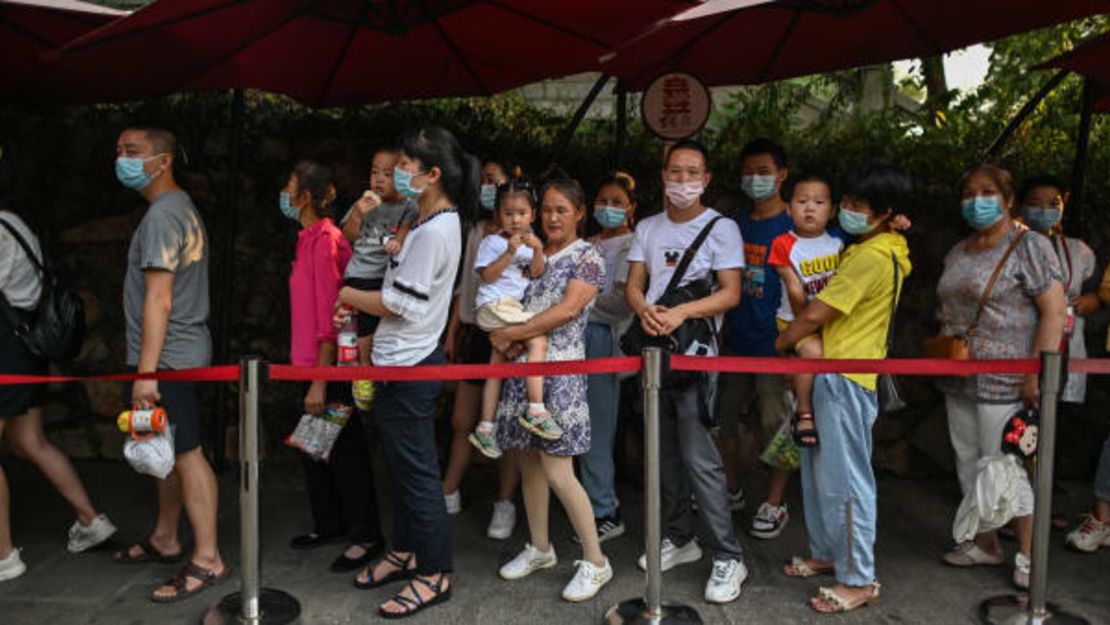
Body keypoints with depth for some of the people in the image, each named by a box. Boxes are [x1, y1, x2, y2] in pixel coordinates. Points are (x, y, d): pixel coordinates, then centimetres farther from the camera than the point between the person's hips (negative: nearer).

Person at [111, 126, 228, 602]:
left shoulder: (162, 215, -15)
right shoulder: (182, 207, 15)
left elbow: (158, 300, -21)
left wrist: (145, 371, -22)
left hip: (168, 356, -10)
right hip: (184, 351, 10)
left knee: (184, 453, -5)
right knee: (169, 451, 18)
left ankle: (207, 560, 3)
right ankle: (164, 539, 31)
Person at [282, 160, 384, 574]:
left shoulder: (325, 242, -17)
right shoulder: (311, 240, 11)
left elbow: (330, 317, -21)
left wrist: (320, 382, -21)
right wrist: (311, 374, 19)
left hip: (329, 367, -10)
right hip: (312, 363, 10)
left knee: (344, 450, 1)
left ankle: (366, 536, 14)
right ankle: (330, 524, 34)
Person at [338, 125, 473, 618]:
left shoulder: (434, 231, -20)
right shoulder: (437, 221, 11)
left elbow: (399, 304, -20)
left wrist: (346, 296, -4)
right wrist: (358, 309, 4)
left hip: (408, 367, -10)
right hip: (401, 361, 10)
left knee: (416, 468, 1)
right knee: (402, 462, 19)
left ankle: (435, 574, 14)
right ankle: (406, 552, 35)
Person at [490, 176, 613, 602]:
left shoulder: (588, 257, -3)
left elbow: (567, 310, -15)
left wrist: (510, 333, -13)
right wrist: (507, 337, -8)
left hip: (560, 369, -6)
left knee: (557, 472, -9)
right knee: (529, 461, 12)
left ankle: (596, 562, 5)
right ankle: (540, 549, 28)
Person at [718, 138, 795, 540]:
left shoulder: (794, 225, -6)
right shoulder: (735, 225, 10)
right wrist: (721, 328, 12)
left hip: (775, 343, -5)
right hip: (736, 341, 6)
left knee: (777, 424, 3)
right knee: (724, 416, 12)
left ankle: (775, 503, 18)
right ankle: (731, 491, 30)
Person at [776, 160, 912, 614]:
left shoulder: (871, 257, -18)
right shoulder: (887, 249, 13)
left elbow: (815, 315, -18)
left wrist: (776, 346, -4)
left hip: (846, 379, -10)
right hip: (829, 374, 10)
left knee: (846, 480, -2)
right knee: (819, 471, 18)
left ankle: (859, 580, 10)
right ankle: (827, 553, 32)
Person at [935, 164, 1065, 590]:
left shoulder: (1029, 247, -7)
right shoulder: (957, 253, 14)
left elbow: (1054, 312, -14)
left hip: (1004, 382, -7)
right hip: (958, 380, 8)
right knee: (969, 461, 13)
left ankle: (1028, 552, 15)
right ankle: (985, 544, 28)